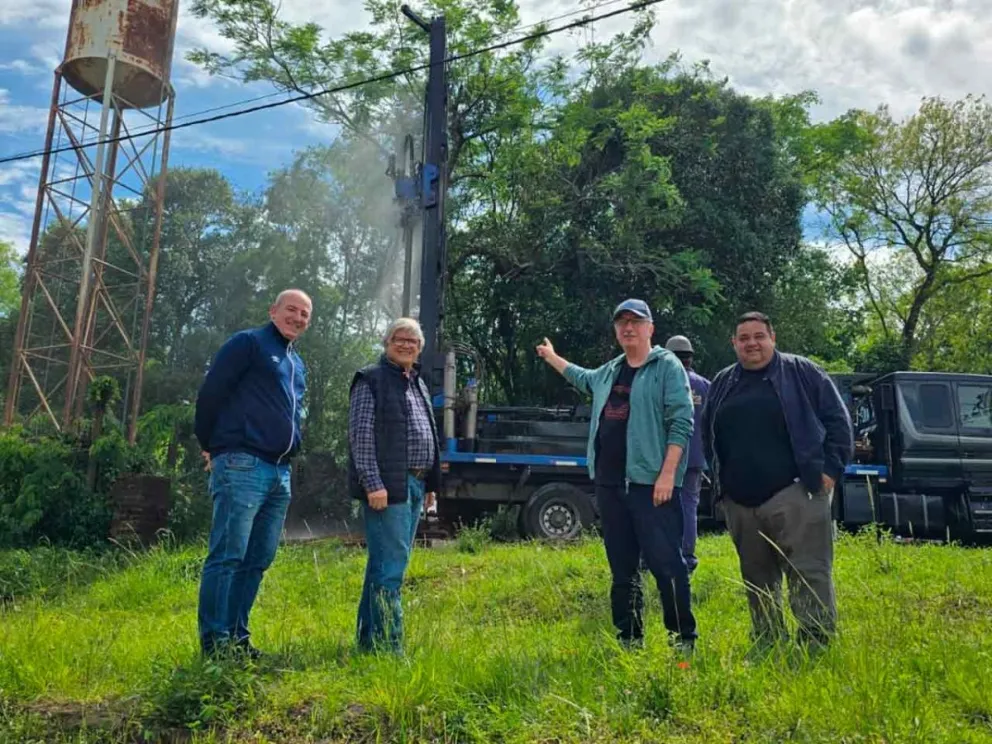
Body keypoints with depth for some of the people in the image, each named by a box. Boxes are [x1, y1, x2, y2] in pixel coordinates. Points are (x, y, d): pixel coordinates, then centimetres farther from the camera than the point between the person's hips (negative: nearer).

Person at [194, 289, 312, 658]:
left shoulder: (298, 365, 23)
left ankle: (237, 637, 18)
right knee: (228, 556, -7)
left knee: (258, 559, 9)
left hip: (280, 473, 8)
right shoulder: (248, 343, -1)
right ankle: (214, 642, -1)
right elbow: (210, 393, -6)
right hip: (242, 466, -8)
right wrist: (210, 445, 1)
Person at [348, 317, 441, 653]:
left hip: (415, 485, 9)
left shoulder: (419, 385, 20)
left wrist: (430, 484, 18)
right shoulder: (371, 379, -4)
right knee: (389, 566, -8)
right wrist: (373, 483, -19)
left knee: (392, 563, 13)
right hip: (387, 485, -8)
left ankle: (369, 639, 23)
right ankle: (388, 645, -2)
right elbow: (361, 434, -12)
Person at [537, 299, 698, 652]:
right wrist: (552, 358, 47)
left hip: (651, 482, -7)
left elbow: (681, 423, -11)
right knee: (622, 568, 12)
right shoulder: (609, 371, 18)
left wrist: (667, 473, -18)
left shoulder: (667, 366, -3)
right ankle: (629, 638, 23)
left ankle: (683, 638, 8)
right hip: (609, 483, 7)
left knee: (666, 563, -7)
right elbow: (583, 378, 41)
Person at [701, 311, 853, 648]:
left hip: (794, 494, -5)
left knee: (808, 573, -8)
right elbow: (707, 435, 25)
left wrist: (831, 469, -6)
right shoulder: (721, 384, 15)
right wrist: (719, 479, 18)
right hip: (740, 503, 5)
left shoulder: (802, 372, 2)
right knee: (757, 579, 12)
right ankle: (766, 646, 23)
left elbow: (838, 420, 2)